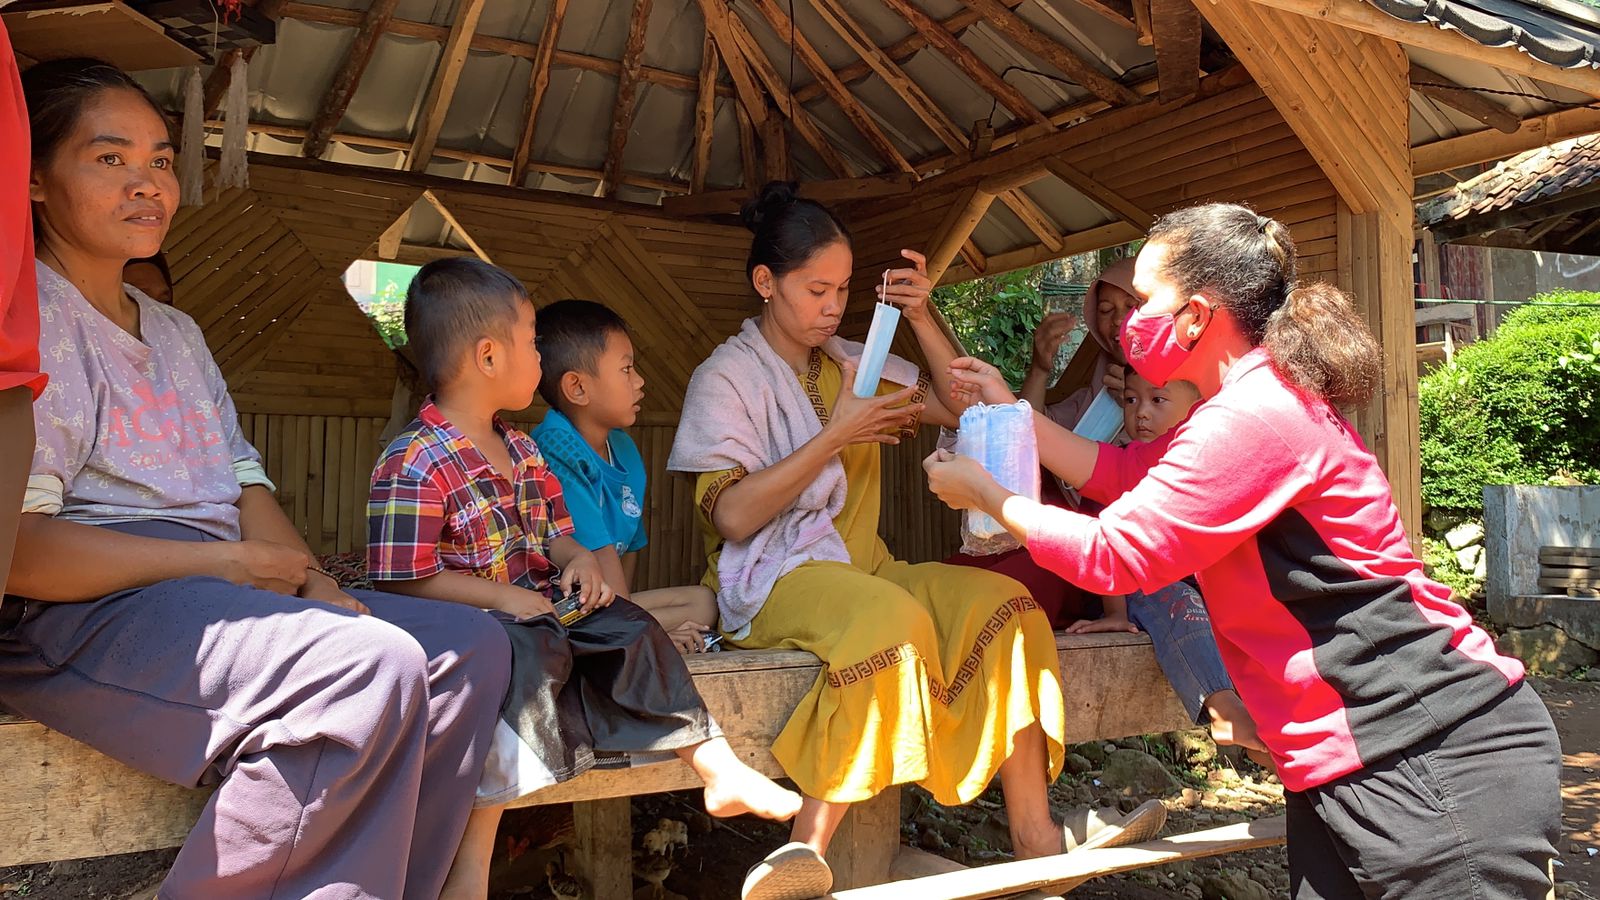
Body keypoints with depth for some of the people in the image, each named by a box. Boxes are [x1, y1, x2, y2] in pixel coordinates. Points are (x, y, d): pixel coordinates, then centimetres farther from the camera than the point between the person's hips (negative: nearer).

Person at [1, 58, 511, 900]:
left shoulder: (177, 332, 23)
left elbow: (249, 489, 16)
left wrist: (315, 585, -3)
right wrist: (226, 559, -14)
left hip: (217, 598, 9)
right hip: (83, 616, -9)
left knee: (471, 646, -3)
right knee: (373, 667, -31)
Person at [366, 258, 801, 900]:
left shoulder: (521, 450, 13)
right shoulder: (413, 466, -15)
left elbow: (554, 529, 21)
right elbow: (402, 582, -18)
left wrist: (578, 558, -3)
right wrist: (503, 597, -21)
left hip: (538, 603, 8)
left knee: (633, 633, -4)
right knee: (532, 657, -35)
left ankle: (719, 772, 3)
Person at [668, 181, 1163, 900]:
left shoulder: (852, 362, 16)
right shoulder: (725, 377, -2)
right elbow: (733, 517, -14)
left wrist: (921, 319, 2)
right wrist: (836, 435, -16)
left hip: (863, 567, 7)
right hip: (772, 579, -6)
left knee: (1000, 601, -15)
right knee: (895, 621, -36)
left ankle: (1034, 834, -15)